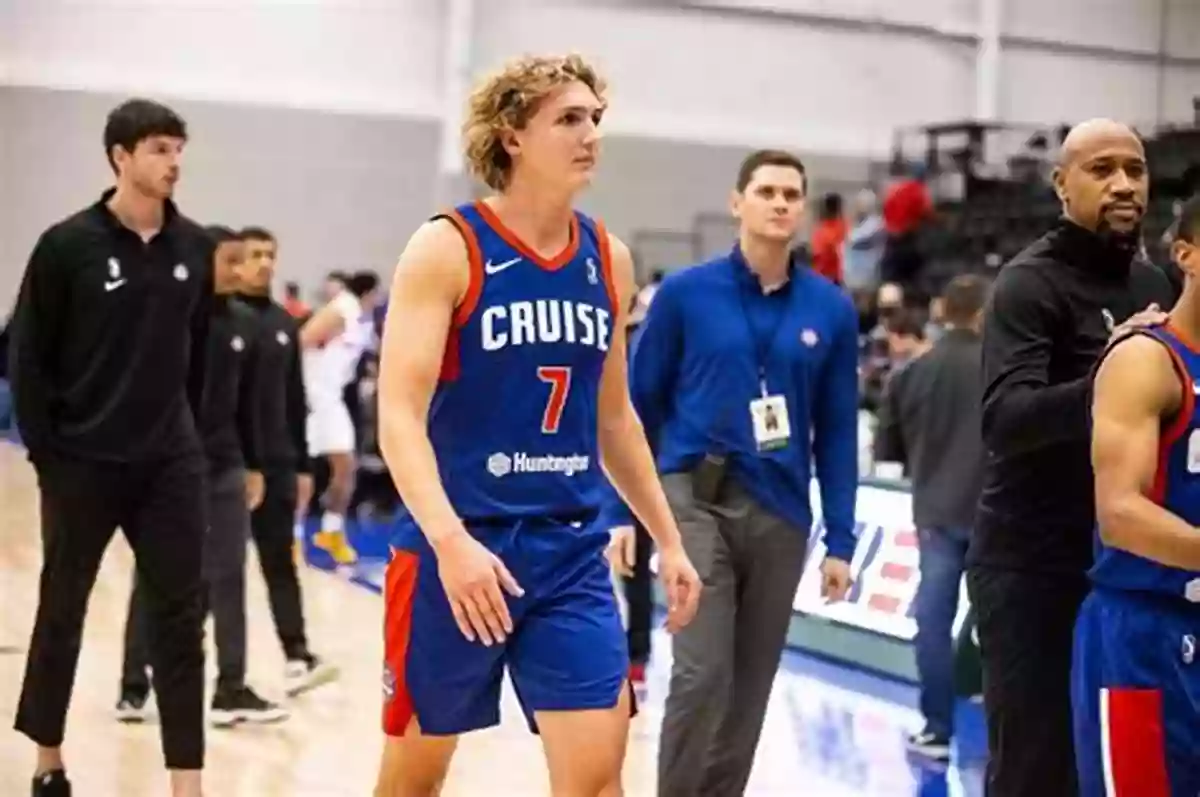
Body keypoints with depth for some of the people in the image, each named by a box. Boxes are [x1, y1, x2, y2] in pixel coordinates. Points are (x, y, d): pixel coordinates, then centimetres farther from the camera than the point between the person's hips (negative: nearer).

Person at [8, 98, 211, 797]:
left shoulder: (195, 248, 4)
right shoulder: (68, 245, -7)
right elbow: (29, 356, -5)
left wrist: (192, 430, 7)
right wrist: (47, 451, -8)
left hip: (170, 464, 3)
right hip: (83, 463, -3)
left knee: (180, 618, 0)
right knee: (62, 612, 11)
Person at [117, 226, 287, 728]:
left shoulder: (243, 324, 7)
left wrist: (252, 465, 14)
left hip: (224, 468, 5)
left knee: (228, 577, 4)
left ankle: (231, 688, 9)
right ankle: (134, 685, 16)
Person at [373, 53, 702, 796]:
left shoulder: (610, 260, 7)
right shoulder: (446, 249, -10)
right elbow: (399, 414, -18)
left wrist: (667, 538, 17)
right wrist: (449, 539, -32)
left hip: (571, 548, 4)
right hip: (458, 546, -4)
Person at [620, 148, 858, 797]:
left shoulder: (831, 310, 5)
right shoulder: (685, 293, 0)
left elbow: (837, 431, 8)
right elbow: (639, 405, 4)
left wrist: (840, 540, 5)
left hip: (781, 513, 3)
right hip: (696, 498, -3)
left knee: (750, 685, 9)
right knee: (702, 673, -11)